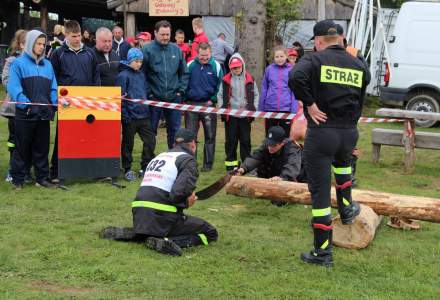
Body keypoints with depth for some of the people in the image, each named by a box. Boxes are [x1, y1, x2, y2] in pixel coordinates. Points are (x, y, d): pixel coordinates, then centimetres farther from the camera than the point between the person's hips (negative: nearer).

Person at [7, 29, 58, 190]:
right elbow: (13, 87, -12)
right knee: (22, 148, 4)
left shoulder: (47, 64, 15)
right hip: (25, 114, -4)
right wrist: (25, 103, -25)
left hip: (44, 113, 4)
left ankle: (42, 178, 19)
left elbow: (53, 88, 14)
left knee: (42, 148, 10)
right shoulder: (18, 63, -1)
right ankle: (18, 179, 13)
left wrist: (55, 103, -5)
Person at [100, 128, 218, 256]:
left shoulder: (159, 156, 21)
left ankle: (120, 233, 15)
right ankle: (167, 241, -18)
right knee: (210, 233, 2)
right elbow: (179, 191, -19)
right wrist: (187, 202, 1)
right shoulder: (188, 160, -3)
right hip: (163, 216, -8)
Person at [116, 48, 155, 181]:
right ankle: (127, 170, 19)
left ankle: (146, 168, 17)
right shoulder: (123, 75, -10)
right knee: (128, 144, 7)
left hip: (144, 115, 6)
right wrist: (124, 115, -15)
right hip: (130, 116, -6)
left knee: (150, 141, 4)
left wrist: (147, 108, 13)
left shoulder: (141, 75, 11)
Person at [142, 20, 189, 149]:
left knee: (174, 129, 9)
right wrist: (148, 93, -10)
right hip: (154, 98, -3)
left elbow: (184, 72, 11)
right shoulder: (148, 50, -7)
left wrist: (181, 90, 2)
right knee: (151, 129, 8)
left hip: (174, 97, 3)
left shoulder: (176, 50, 4)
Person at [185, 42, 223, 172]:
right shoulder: (190, 66, 2)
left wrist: (213, 100, -5)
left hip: (208, 104, -1)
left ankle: (208, 164, 14)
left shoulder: (216, 66, -1)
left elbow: (220, 86, 3)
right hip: (191, 104, 1)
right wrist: (185, 99, 0)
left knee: (210, 136, 5)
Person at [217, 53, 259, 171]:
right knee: (231, 139, 5)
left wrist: (253, 108, 1)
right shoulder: (226, 79, 2)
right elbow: (221, 95, 7)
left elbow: (255, 94, 9)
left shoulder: (249, 79, 3)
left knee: (245, 139, 5)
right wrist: (222, 108, -2)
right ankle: (231, 162, 12)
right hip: (230, 114, 0)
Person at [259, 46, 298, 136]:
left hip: (286, 109, -1)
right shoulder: (269, 69, 1)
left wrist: (294, 111, -7)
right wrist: (261, 108, 6)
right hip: (270, 108, 1)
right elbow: (264, 89, 6)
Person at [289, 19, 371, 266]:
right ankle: (347, 209, 46)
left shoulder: (315, 60, -7)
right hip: (350, 133, 5)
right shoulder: (359, 65, 10)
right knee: (342, 161, 40)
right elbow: (361, 103, 13)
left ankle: (322, 252, 6)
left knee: (320, 192, 2)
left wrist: (310, 104, -16)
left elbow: (296, 78, -26)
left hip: (321, 133, -5)